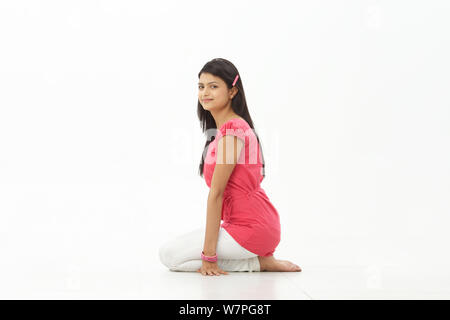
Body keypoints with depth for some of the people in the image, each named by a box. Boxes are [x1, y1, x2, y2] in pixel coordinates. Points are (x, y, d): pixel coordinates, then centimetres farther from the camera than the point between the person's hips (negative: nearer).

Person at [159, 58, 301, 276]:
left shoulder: (231, 129, -18)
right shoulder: (228, 128, 15)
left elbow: (216, 193, -19)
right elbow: (217, 191, 15)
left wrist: (209, 254, -19)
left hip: (250, 229, -10)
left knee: (169, 255, -5)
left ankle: (258, 262, -5)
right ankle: (261, 257, 11)